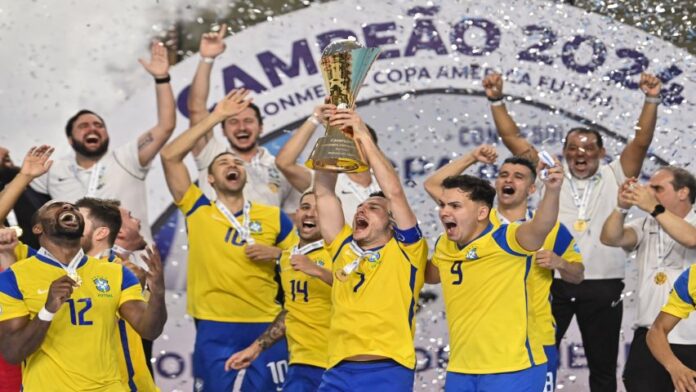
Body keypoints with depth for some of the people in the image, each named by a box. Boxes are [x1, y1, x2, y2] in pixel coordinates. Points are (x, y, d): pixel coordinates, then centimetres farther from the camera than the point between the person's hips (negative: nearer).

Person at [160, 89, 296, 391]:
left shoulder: (273, 217, 8)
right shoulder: (199, 212, 4)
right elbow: (170, 157, -4)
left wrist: (277, 254, -5)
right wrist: (215, 118, -3)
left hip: (266, 325, 1)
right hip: (215, 328, -1)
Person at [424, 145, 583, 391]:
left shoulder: (552, 229, 3)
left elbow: (577, 275, 12)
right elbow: (432, 185, 2)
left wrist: (559, 263, -9)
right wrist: (472, 158, -1)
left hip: (536, 339, 0)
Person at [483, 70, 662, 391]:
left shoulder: (614, 178, 6)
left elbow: (642, 141, -3)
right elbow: (512, 138, 5)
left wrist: (651, 100, -15)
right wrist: (496, 100, -3)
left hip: (603, 287, 0)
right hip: (553, 283, 0)